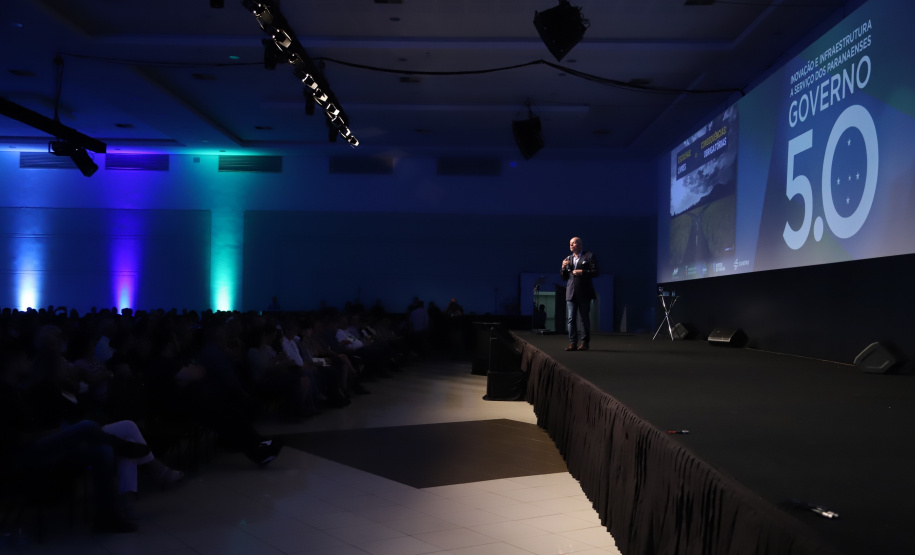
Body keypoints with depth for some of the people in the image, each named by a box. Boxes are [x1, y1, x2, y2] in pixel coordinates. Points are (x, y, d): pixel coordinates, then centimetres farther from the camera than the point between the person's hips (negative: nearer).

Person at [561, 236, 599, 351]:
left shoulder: (589, 256, 2)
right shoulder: (568, 259, 18)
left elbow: (596, 272, -5)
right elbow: (564, 277, 18)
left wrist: (582, 272, -15)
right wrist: (563, 268, -1)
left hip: (584, 293, -4)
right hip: (571, 293, 4)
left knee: (584, 318, 1)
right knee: (571, 319, -1)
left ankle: (585, 342, 9)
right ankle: (573, 343, 1)